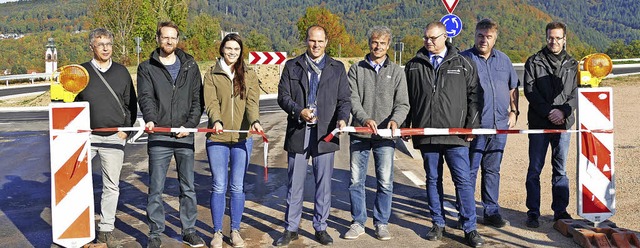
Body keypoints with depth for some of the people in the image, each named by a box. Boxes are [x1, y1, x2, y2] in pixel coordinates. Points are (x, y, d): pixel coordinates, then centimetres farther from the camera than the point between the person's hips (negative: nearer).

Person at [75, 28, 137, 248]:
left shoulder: (122, 72, 9)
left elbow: (131, 104, 12)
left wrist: (126, 129, 3)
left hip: (114, 137, 1)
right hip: (86, 136, -1)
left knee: (111, 186, 5)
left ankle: (106, 230, 16)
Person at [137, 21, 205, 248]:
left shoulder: (190, 66, 10)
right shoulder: (147, 68, 5)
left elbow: (197, 99, 6)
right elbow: (146, 97, -8)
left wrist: (190, 124, -8)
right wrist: (150, 119, -27)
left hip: (185, 135, 2)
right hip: (159, 136, -2)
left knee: (188, 187, 9)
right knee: (156, 189, 3)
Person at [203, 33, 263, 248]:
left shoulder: (249, 75, 7)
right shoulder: (211, 75, 5)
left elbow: (252, 101, -7)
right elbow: (210, 102, -7)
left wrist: (255, 121, -26)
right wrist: (216, 120, -27)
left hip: (242, 138, 1)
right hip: (217, 138, -1)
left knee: (238, 186, 7)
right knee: (219, 186, 3)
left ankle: (235, 231, 21)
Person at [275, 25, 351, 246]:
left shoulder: (337, 68, 9)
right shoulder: (292, 66, 8)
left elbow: (344, 99, 6)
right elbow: (283, 96, 2)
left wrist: (342, 118, -14)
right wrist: (299, 111, -16)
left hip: (325, 133, 0)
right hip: (297, 132, 0)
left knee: (324, 184, 7)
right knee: (295, 184, 7)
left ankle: (320, 228, 20)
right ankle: (291, 228, 19)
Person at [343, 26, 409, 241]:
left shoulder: (396, 71, 7)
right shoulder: (356, 69, 6)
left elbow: (403, 103, 1)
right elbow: (352, 99, -4)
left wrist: (395, 120, -20)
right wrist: (364, 119, -22)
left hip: (385, 135, 0)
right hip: (359, 134, 1)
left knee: (385, 182, 3)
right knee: (356, 181, 6)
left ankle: (381, 223, 18)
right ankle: (358, 222, 20)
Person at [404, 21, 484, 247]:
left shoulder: (463, 64, 5)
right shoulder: (414, 66, 9)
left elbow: (473, 96, 5)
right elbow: (406, 98, 13)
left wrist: (472, 125, -2)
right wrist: (404, 126, 9)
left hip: (455, 134, -2)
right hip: (426, 134, 2)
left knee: (463, 180, -1)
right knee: (433, 180, 10)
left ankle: (470, 228, 7)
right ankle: (438, 224, 23)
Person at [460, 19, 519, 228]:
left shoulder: (503, 60, 14)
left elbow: (513, 88, 23)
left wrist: (514, 111, 13)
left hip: (500, 125, 5)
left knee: (492, 170, 12)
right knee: (469, 170, -1)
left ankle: (491, 211, 21)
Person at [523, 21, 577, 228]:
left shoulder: (572, 65, 11)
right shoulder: (534, 62, 4)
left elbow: (577, 93, 6)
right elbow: (530, 91, -4)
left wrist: (563, 111, -12)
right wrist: (548, 112, -13)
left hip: (563, 124, 2)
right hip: (538, 124, -2)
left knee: (560, 169, 9)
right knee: (534, 169, 0)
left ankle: (560, 210, 18)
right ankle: (533, 212, 7)